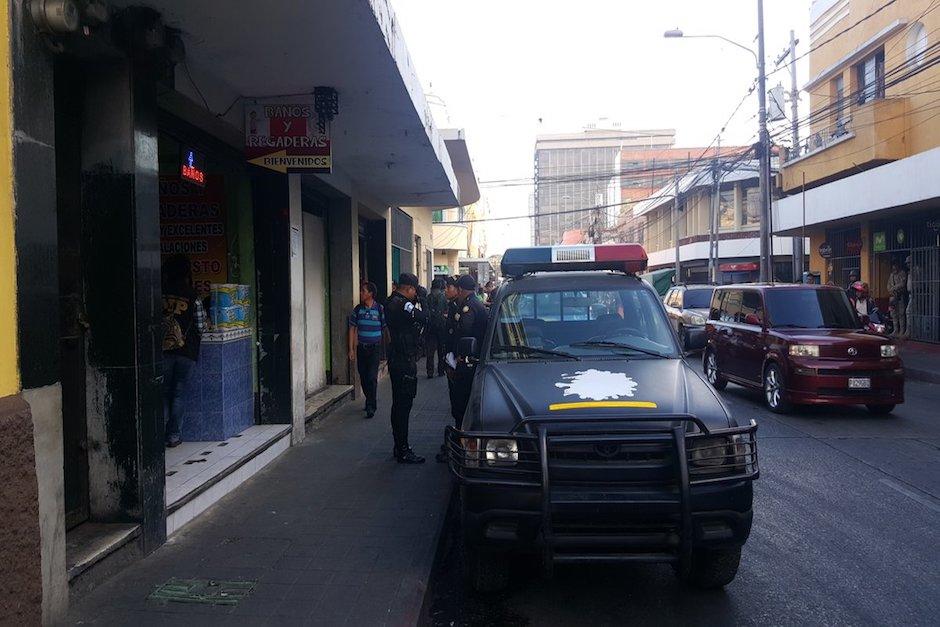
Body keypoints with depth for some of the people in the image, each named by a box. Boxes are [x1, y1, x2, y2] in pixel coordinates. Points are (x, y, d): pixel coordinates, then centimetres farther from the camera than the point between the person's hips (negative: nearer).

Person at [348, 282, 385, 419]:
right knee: (363, 378, 10)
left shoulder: (380, 309, -4)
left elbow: (385, 329, 2)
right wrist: (351, 349, 4)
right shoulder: (358, 309, 4)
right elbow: (352, 329, 8)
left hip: (375, 348, -3)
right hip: (361, 348, 4)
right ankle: (369, 401, 29)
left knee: (372, 377, -11)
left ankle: (371, 407, -6)